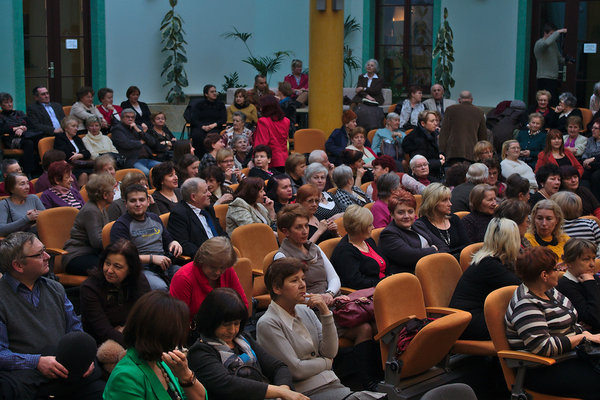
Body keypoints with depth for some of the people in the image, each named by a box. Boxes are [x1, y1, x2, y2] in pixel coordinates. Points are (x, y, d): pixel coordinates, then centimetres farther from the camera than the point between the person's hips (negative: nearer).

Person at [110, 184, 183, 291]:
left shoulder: (154, 218, 22)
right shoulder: (120, 225, 1)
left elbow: (167, 240, 33)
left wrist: (174, 243, 7)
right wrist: (152, 258, -17)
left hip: (165, 266, 6)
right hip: (141, 269, -6)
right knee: (160, 287, -37)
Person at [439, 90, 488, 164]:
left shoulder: (450, 109, 7)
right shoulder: (479, 113, 13)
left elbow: (444, 133, 4)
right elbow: (483, 137, 17)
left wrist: (442, 151, 5)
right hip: (472, 153, 2)